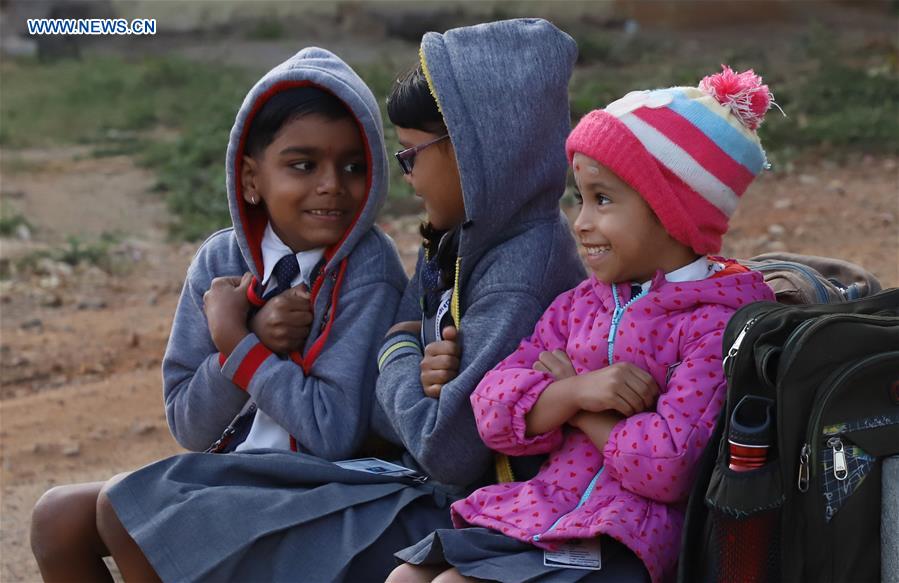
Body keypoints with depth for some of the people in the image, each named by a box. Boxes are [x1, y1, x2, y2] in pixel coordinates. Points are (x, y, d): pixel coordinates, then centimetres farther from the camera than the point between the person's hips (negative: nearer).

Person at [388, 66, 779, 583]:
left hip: (621, 537, -8)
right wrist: (574, 392, -16)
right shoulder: (581, 304, 12)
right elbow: (494, 412, 4)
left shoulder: (714, 324, -10)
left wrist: (568, 398, -6)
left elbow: (665, 466, -20)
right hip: (536, 504, 8)